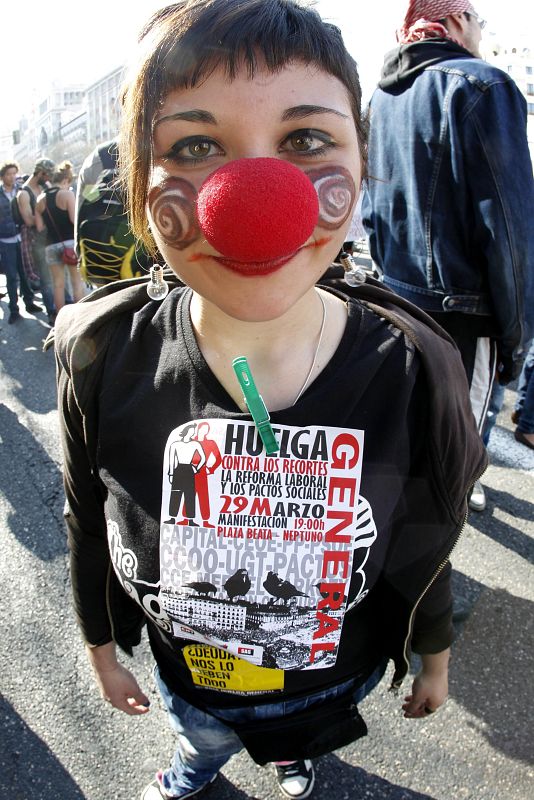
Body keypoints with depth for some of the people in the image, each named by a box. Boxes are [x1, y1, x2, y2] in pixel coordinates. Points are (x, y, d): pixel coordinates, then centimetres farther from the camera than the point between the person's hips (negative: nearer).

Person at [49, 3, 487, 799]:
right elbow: (90, 529, -9)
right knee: (203, 735, 34)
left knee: (299, 735, 34)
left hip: (339, 675, 0)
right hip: (184, 670, 1)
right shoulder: (105, 352, -27)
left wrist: (435, 658, 6)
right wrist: (102, 649, 5)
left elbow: (425, 549, -10)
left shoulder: (412, 369, -28)